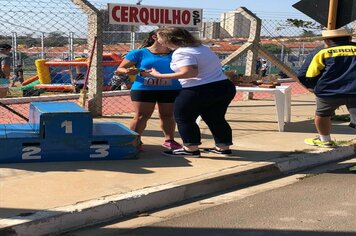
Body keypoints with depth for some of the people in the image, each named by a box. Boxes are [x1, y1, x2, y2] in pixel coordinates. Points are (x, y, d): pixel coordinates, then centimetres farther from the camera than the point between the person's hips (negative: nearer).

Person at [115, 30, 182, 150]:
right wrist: (127, 71, -20)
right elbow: (119, 70, 3)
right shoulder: (139, 53, 2)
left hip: (171, 90, 3)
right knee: (141, 116, -5)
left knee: (167, 115, 8)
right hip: (144, 89, -3)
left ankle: (169, 140, 19)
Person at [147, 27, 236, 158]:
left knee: (183, 118, 6)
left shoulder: (181, 53, -14)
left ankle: (191, 149, 8)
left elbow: (189, 73, -26)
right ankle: (223, 147, 24)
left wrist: (159, 75, -22)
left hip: (200, 91, -9)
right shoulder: (201, 47, 14)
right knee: (216, 119, 20)